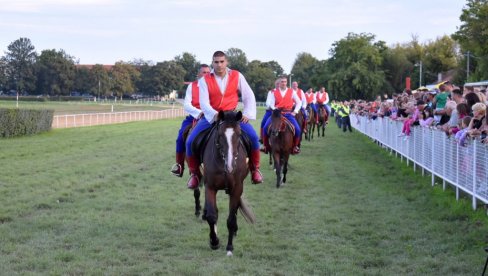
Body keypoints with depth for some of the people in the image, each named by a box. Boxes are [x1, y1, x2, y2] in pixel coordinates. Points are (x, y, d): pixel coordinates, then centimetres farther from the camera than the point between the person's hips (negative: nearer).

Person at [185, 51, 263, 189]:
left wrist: (247, 114, -12)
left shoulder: (237, 76, -2)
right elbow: (204, 102, -14)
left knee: (253, 137, -21)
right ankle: (195, 173, 3)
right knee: (190, 141, -18)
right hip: (211, 116, 0)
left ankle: (255, 169, 0)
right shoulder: (204, 80, -5)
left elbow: (249, 96, 2)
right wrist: (214, 115, -33)